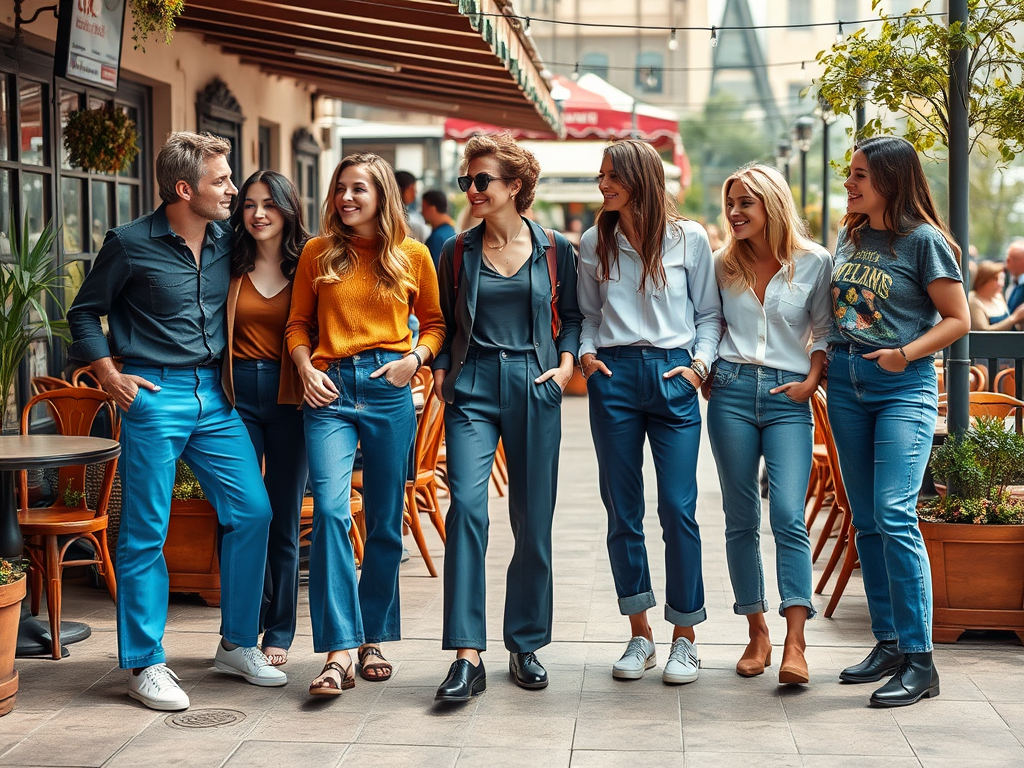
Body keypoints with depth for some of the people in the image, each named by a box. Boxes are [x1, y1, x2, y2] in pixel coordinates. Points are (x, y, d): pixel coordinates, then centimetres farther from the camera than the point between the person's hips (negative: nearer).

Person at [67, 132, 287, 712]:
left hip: (215, 396, 5)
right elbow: (85, 311, 5)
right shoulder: (131, 244, -5)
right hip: (155, 397, -5)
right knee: (146, 531, -2)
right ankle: (146, 664, 8)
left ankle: (238, 643, 16)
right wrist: (109, 375, -3)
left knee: (252, 511, 1)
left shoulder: (226, 240, 9)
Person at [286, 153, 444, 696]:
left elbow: (435, 322, 14)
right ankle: (339, 652, -18)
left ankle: (373, 639, 23)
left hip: (389, 391, 1)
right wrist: (306, 369, -3)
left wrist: (415, 358, -4)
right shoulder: (319, 252, 9)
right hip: (330, 391, 0)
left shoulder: (412, 255, 7)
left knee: (385, 522, 7)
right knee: (330, 510, -17)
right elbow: (298, 324, 14)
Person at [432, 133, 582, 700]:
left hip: (534, 388, 0)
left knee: (533, 521, 4)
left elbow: (572, 314, 15)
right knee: (466, 506, -17)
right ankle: (467, 654, -16)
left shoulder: (554, 249, 5)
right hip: (472, 389, 0)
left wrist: (565, 362, 0)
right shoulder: (457, 252, 7)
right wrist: (441, 370, 1)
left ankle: (525, 644, 20)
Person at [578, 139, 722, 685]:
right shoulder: (594, 243, 11)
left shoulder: (689, 238, 4)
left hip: (673, 377, -2)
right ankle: (640, 634, 16)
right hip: (614, 377, 2)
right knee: (623, 511, 4)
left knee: (678, 508, -6)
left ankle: (684, 637, 6)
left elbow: (709, 312, 9)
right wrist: (586, 352, -1)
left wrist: (700, 361, -5)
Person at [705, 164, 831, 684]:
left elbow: (825, 330, 8)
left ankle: (795, 643, -15)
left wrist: (811, 381, -4)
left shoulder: (814, 261, 2)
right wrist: (705, 371, 7)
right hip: (732, 392, 3)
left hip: (788, 397, -3)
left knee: (788, 515, -15)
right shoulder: (723, 264, 10)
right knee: (740, 519, 4)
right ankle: (757, 633, 14)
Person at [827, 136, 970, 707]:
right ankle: (888, 644, 17)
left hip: (905, 387, -7)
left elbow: (958, 319, -6)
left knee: (895, 516, -16)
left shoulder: (924, 241, -6)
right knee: (867, 523, 8)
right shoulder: (850, 236, 13)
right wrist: (822, 360, 10)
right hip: (847, 384, 7)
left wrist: (907, 353, -20)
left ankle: (919, 660, -12)